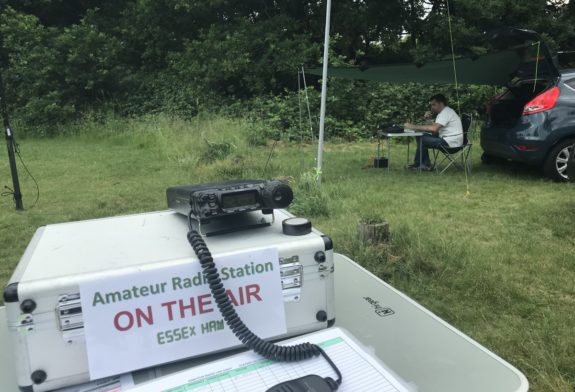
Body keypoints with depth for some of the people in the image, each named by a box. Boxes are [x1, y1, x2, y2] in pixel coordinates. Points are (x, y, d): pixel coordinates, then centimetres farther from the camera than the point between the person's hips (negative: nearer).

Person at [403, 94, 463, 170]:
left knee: (422, 140, -17)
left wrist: (414, 126, -28)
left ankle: (417, 164, 2)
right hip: (446, 139, 11)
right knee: (420, 137, 8)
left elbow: (434, 129, -30)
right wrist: (429, 120, -4)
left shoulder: (446, 113, -16)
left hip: (450, 142, -11)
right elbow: (435, 128, 12)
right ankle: (426, 164, 5)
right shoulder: (445, 112, 18)